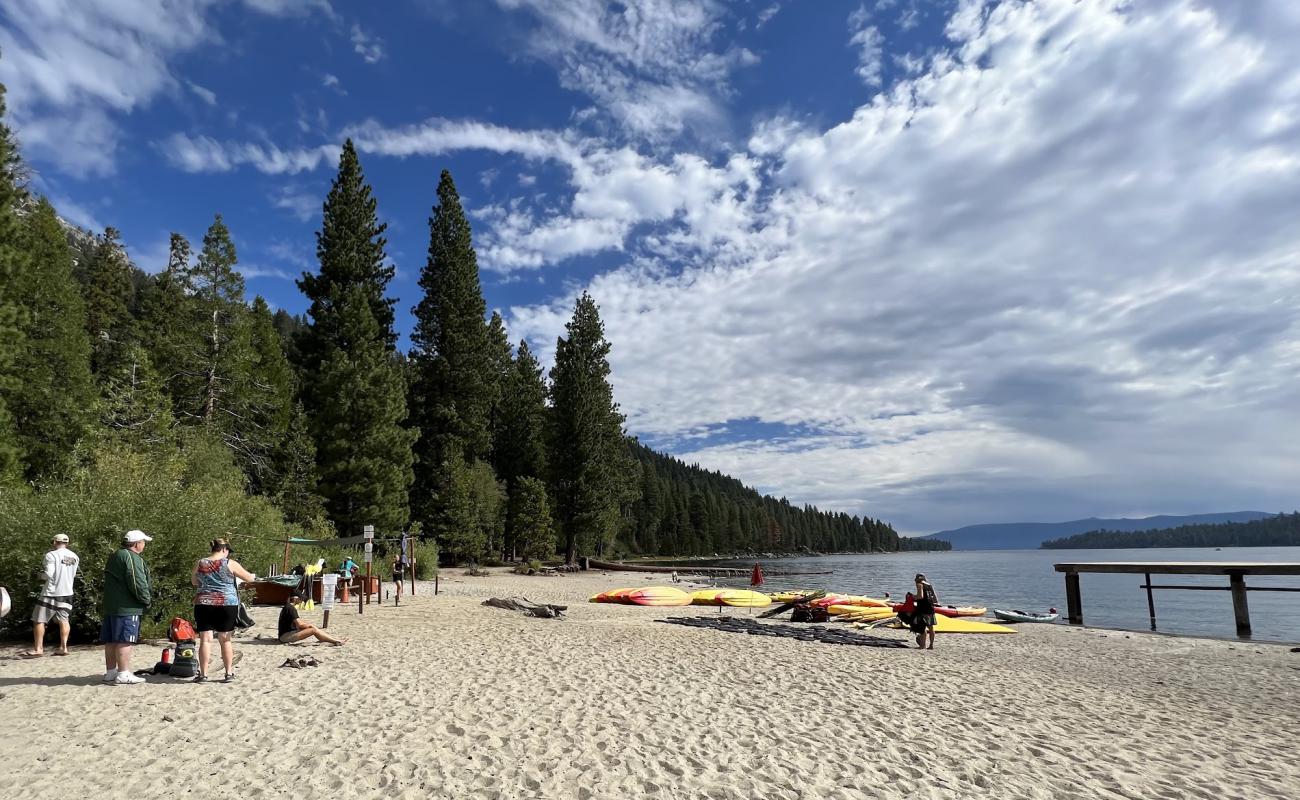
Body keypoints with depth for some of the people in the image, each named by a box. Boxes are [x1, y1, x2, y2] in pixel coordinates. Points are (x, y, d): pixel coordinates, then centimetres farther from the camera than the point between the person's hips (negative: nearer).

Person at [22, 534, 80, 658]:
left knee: (39, 620, 5)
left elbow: (48, 574, -17)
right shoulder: (74, 557, 6)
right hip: (67, 592, 6)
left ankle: (38, 649, 5)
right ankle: (63, 647, 8)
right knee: (63, 619, 13)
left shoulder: (51, 555, -13)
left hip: (51, 593, -6)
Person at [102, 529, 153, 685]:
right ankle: (123, 675, -6)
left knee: (111, 640, 13)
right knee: (124, 640, -7)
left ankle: (110, 672, 20)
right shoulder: (132, 558, -14)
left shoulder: (114, 557, 18)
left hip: (110, 605, 10)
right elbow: (138, 584, -20)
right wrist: (147, 599, -6)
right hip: (127, 607, -10)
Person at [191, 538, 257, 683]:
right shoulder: (230, 563, -3)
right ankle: (229, 673, 12)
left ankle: (203, 674, 3)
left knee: (205, 639, 3)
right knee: (225, 639, 7)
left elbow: (194, 583, 20)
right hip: (227, 604, -1)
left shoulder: (199, 563, 4)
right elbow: (249, 577, 6)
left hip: (204, 604, 1)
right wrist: (253, 576, 27)